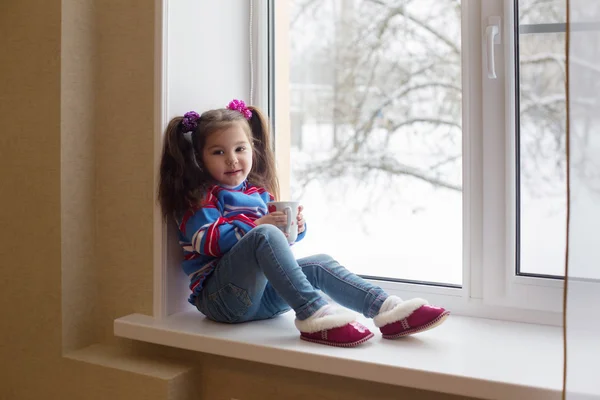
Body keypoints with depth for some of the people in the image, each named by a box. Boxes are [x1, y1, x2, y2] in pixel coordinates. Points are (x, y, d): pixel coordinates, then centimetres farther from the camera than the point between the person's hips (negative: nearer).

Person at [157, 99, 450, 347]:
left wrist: (295, 229, 1)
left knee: (320, 264, -11)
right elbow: (205, 240, -16)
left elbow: (279, 242, 24)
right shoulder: (201, 197, 1)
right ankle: (313, 314, -45)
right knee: (265, 235, -32)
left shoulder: (258, 192, 21)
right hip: (219, 298, -7)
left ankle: (386, 309, -28)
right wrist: (255, 226, -22)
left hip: (262, 295, 7)